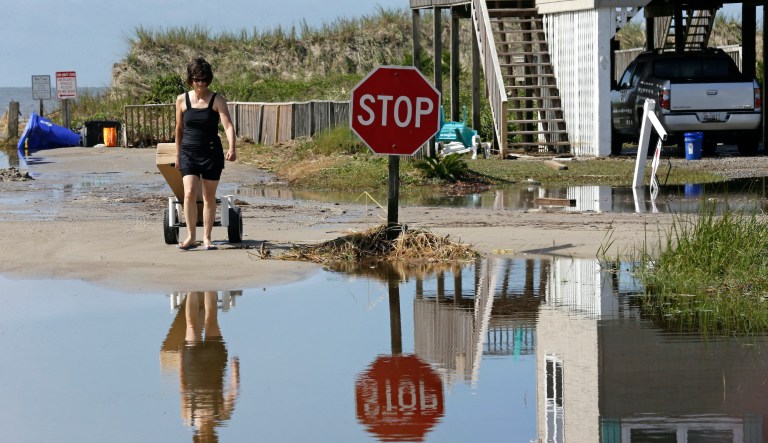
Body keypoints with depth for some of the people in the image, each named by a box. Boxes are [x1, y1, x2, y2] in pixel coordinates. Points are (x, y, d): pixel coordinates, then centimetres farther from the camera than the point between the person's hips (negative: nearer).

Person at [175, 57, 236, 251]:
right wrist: (177, 155, 18)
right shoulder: (182, 100, 2)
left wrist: (232, 148, -30)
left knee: (209, 196, 5)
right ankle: (191, 237, -7)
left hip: (212, 153, -1)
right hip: (188, 153, 1)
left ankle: (207, 238, 14)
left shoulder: (217, 100, -4)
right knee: (190, 193, -14)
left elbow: (228, 126, -14)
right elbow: (179, 129, 13)